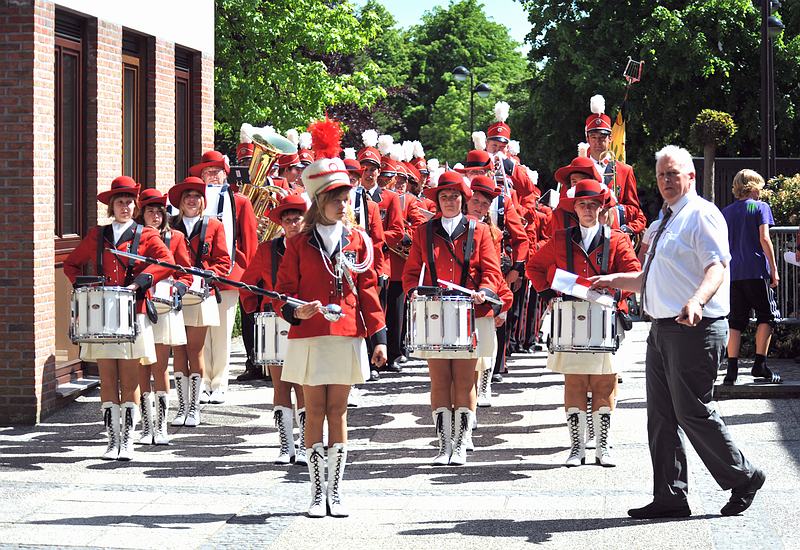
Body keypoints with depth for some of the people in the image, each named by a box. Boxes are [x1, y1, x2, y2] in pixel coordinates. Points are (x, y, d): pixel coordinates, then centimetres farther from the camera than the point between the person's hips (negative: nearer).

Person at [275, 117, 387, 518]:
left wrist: (378, 335, 1)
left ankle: (336, 492, 10)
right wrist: (295, 311, -20)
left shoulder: (358, 242, 5)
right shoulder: (299, 244, 1)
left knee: (337, 411, 5)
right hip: (309, 338, -1)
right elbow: (284, 289, 2)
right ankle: (317, 492, 9)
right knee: (314, 411, 3)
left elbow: (367, 290, 6)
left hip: (346, 337, 1)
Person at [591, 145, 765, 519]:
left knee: (692, 411, -6)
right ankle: (670, 498, 13)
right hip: (662, 329, 10)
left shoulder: (701, 214, -9)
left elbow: (717, 267, -23)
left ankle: (743, 478, 10)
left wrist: (697, 301, -40)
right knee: (661, 415, 8)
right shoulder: (666, 222, 20)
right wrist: (613, 281, 16)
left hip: (694, 330, -10)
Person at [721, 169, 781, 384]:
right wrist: (774, 269, -6)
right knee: (766, 316, 5)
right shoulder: (760, 207, 0)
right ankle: (760, 364, 0)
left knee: (735, 321, 4)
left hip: (732, 272, 5)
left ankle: (732, 369, -3)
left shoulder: (726, 212, 13)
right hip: (756, 271, -5)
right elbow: (764, 238, -9)